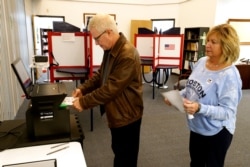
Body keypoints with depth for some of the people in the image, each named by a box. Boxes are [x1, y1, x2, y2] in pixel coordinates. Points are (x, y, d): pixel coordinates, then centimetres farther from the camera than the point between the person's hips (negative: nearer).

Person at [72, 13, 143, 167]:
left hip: (126, 114, -9)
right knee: (118, 152, 26)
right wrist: (83, 89, 0)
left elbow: (111, 88, -29)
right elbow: (100, 75, 13)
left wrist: (84, 102, -21)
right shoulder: (110, 50, 5)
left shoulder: (127, 55, -28)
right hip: (116, 113, 9)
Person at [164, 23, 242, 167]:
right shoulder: (201, 62, -4)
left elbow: (228, 112, -25)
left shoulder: (229, 75, -26)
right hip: (196, 127, 7)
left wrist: (200, 108, -38)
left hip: (217, 132, -6)